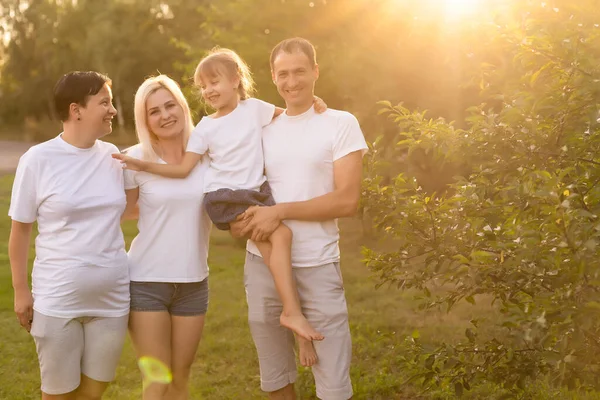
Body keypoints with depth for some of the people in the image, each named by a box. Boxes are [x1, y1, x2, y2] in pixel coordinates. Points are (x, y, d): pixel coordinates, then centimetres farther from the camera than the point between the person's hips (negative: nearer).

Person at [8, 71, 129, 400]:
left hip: (112, 296, 4)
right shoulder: (38, 159, -9)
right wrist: (20, 291, -3)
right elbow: (20, 229, -3)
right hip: (57, 299, -4)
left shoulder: (112, 155, 3)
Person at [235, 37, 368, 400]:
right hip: (262, 263, 4)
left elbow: (347, 200, -10)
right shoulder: (263, 130, 11)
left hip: (317, 265, -4)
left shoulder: (341, 124, -2)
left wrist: (280, 212, -16)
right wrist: (243, 222, -7)